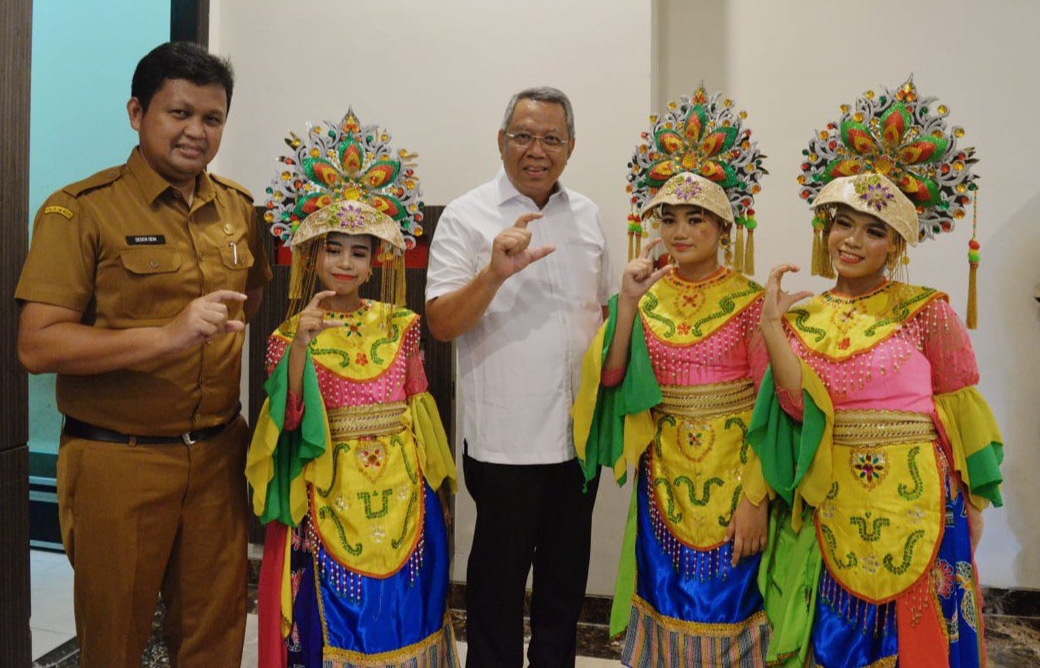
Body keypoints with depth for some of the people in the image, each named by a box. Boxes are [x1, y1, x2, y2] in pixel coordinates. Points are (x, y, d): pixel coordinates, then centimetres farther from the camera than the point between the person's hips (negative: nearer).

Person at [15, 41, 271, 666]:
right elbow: (38, 345, -16)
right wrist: (167, 335, -25)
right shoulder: (80, 209, -8)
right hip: (118, 460, -4)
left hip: (219, 455, 4)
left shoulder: (240, 207, 7)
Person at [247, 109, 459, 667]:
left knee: (400, 611, 13)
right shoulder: (292, 334, -3)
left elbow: (419, 410, 7)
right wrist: (300, 344, -25)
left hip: (399, 490, 2)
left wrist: (432, 490, 6)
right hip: (330, 495, -2)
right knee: (333, 616, 9)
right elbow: (290, 420, -13)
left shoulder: (399, 326, 3)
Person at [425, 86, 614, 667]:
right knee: (499, 581, 10)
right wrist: (494, 273, -29)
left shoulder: (588, 215, 9)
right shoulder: (467, 217, -6)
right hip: (506, 440, -5)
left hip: (581, 434, 5)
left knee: (566, 578, 19)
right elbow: (441, 324, -14)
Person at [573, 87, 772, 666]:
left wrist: (756, 498, -13)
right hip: (665, 473, 3)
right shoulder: (648, 295, 2)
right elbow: (610, 377, -8)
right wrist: (627, 303, -17)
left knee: (725, 603, 9)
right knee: (666, 600, 15)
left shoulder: (748, 299, -8)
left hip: (732, 472, -3)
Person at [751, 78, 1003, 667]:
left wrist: (972, 507, 1)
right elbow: (799, 407, -11)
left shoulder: (927, 312, -5)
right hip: (834, 510, 3)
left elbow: (962, 416, 0)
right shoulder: (802, 319, 2)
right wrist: (772, 325, -15)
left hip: (916, 505, -2)